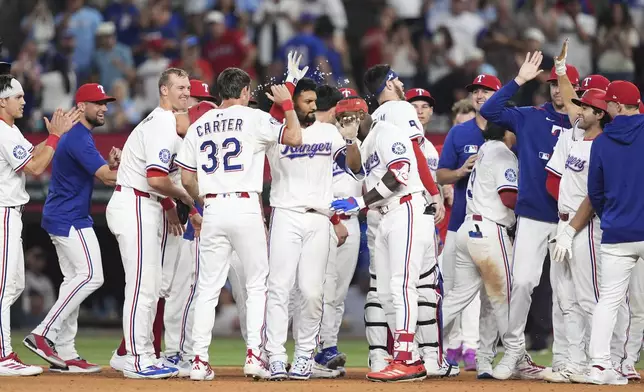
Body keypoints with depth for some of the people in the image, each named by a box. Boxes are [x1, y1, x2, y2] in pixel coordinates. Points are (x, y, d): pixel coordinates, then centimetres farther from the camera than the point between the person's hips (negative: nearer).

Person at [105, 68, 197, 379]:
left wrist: (169, 206, 17)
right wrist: (184, 197, -9)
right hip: (134, 205, -11)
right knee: (143, 285, -10)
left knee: (151, 286, 13)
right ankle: (137, 361, -10)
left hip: (145, 207, 11)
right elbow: (156, 178, -24)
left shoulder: (162, 122, 18)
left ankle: (143, 357, 17)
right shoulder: (162, 126, -16)